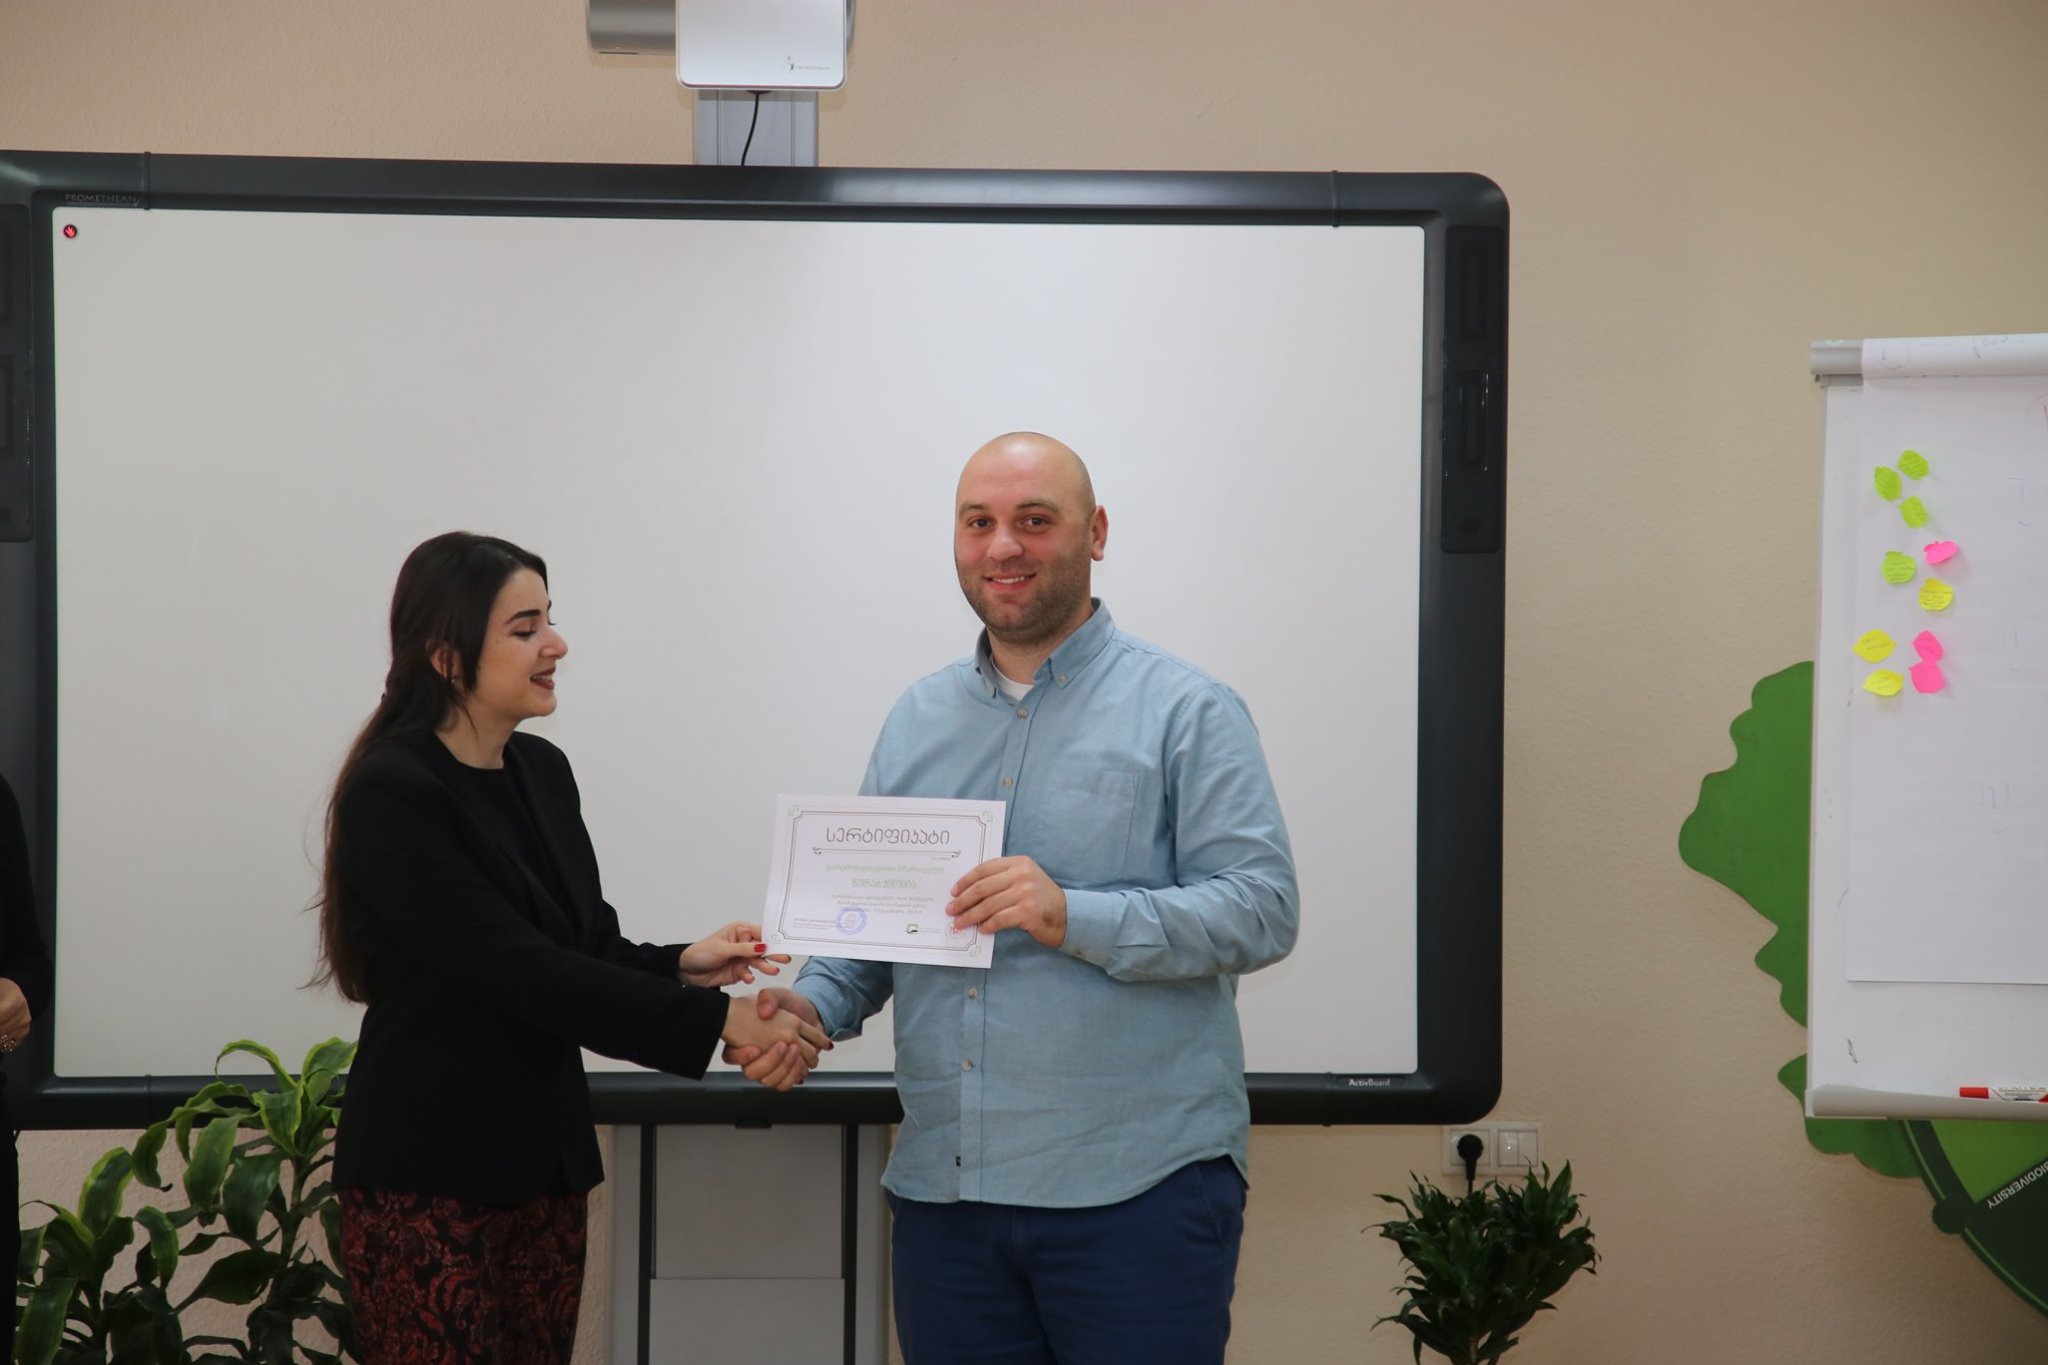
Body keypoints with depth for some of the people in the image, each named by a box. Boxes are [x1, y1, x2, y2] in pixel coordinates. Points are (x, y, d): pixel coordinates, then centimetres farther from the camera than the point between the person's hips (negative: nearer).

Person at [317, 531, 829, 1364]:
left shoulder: (543, 771, 9)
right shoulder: (392, 794, -14)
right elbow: (517, 971, -20)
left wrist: (679, 965, -9)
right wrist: (716, 1020, -21)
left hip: (542, 1160, 7)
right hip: (426, 1177, -7)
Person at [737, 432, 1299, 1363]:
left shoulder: (1185, 711, -1)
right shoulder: (917, 720, 16)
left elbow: (1261, 909, -10)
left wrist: (1075, 918, -20)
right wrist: (815, 1003, -3)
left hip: (1135, 1184, -4)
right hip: (943, 1184, 5)